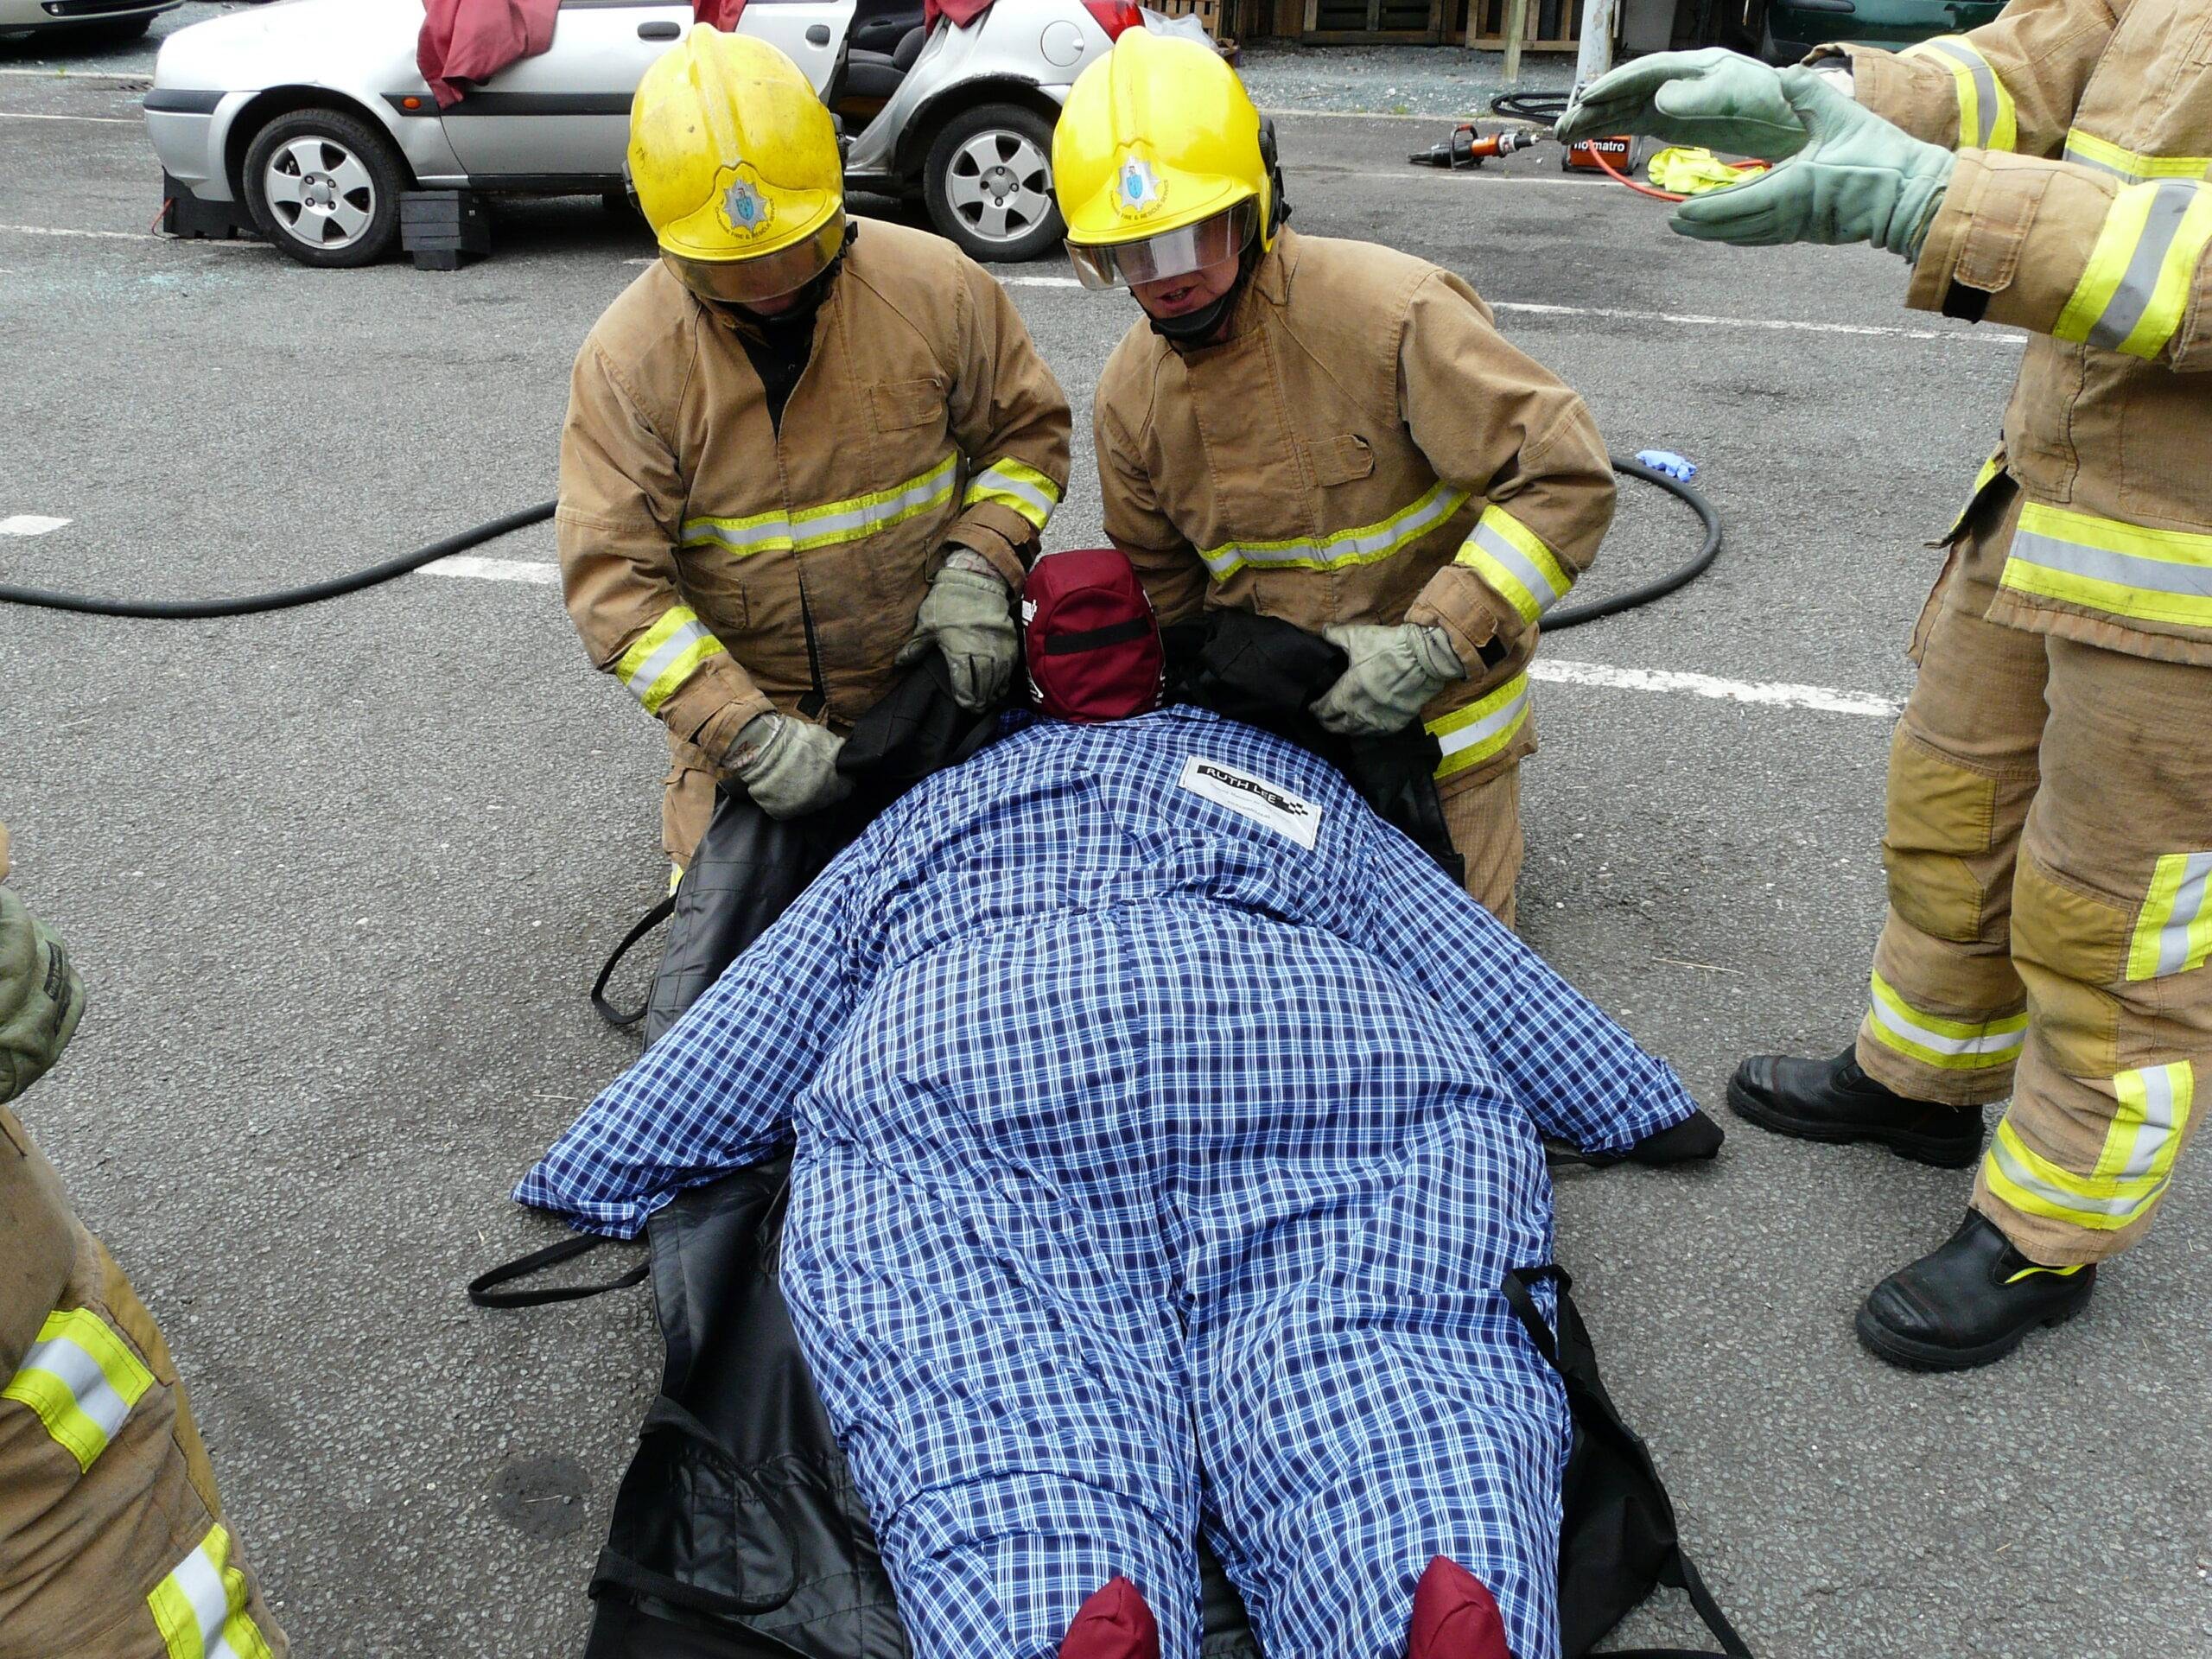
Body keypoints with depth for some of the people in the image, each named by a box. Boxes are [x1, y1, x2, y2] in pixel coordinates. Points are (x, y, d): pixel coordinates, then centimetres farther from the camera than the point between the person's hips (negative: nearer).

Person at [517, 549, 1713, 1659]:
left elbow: (737, 1035, 33)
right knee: (1365, 1381, -17)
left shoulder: (922, 813, 37)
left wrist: (593, 1180, 42)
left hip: (956, 1068, 0)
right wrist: (1638, 1107, 44)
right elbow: (1488, 979, 35)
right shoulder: (1297, 777, 39)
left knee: (1003, 1427, -17)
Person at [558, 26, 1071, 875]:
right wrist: (748, 733, -26)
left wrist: (977, 566, -17)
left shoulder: (936, 286, -11)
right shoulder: (625, 361, -14)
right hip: (747, 707, 0)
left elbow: (1025, 428, 2)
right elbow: (611, 580, -16)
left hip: (939, 681, 1)